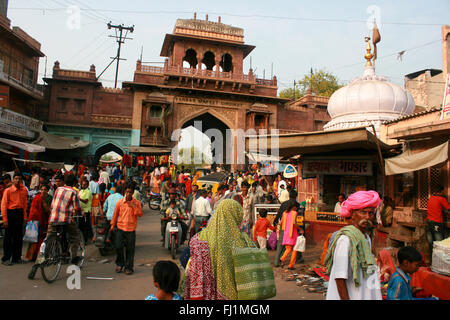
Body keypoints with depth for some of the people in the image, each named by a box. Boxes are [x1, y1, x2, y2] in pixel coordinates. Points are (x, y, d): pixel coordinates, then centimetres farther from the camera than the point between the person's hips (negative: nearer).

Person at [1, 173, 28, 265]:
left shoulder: (24, 191, 6)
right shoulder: (8, 190, -6)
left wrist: (24, 217, 5)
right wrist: (5, 219, -13)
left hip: (20, 214, 4)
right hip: (10, 213, -4)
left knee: (18, 237, 9)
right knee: (8, 237, 0)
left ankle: (16, 257, 19)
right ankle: (6, 258, 8)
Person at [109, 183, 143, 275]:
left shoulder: (136, 203, 0)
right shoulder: (119, 202, 1)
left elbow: (140, 214, -4)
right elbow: (115, 214, 11)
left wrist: (134, 207, -16)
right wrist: (112, 225, 16)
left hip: (131, 229, -1)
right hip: (120, 228, 1)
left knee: (130, 249, 3)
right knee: (118, 247, -3)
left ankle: (128, 267, 18)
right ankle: (120, 263, 23)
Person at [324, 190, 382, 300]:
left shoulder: (366, 238, 8)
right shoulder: (345, 239, -19)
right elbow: (339, 277, -21)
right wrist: (346, 298, -21)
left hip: (366, 295, 8)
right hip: (349, 296, -8)